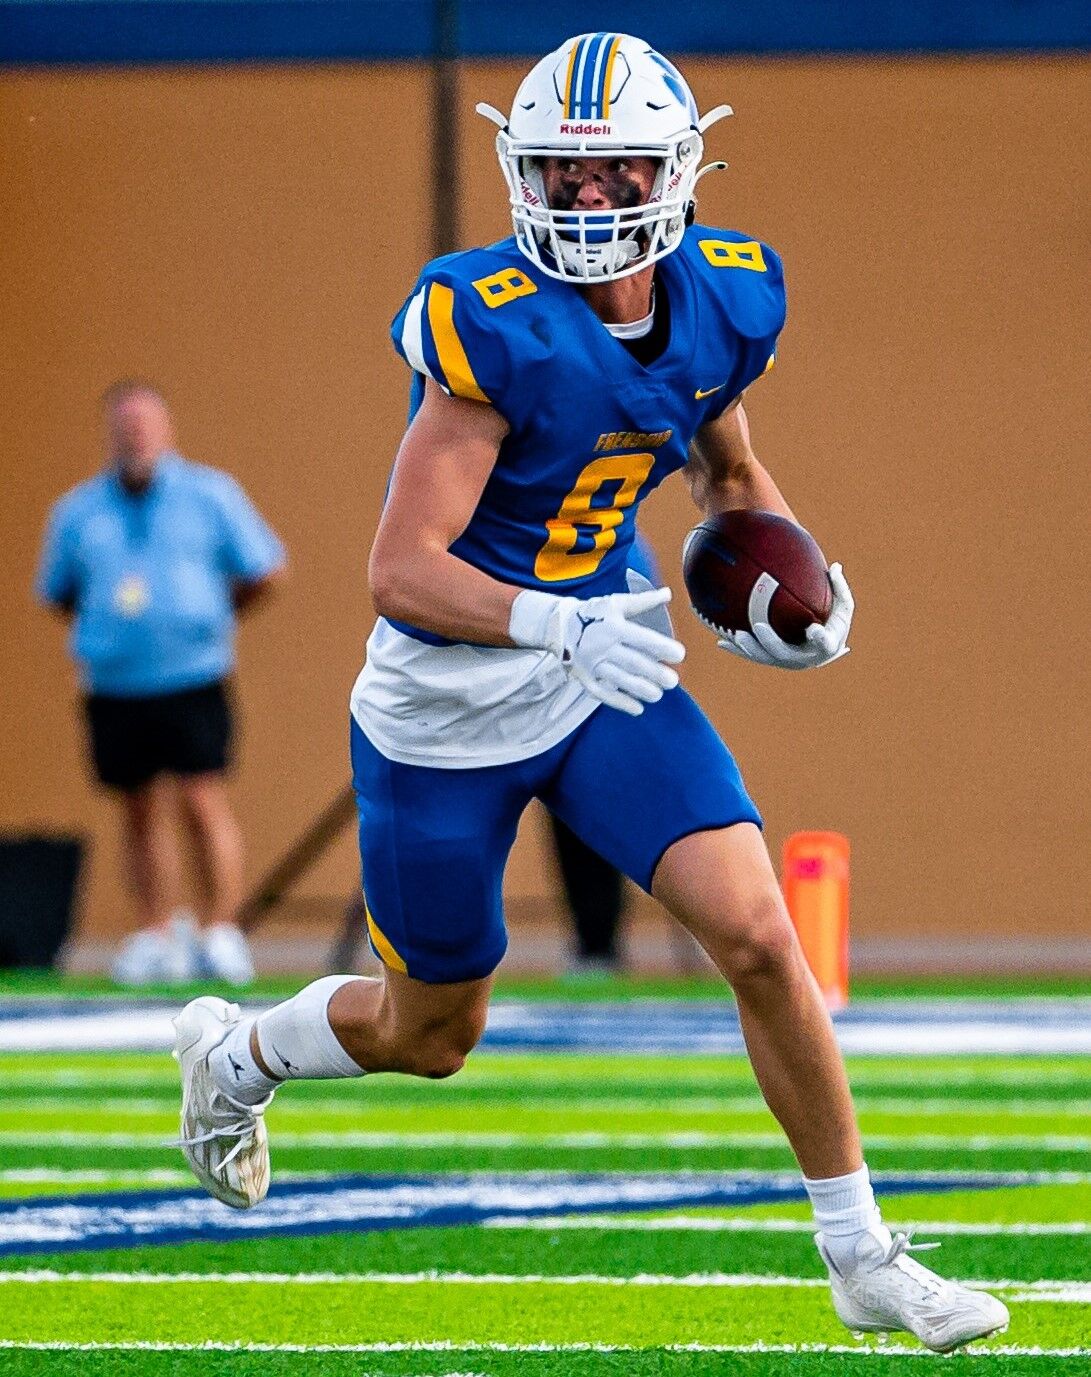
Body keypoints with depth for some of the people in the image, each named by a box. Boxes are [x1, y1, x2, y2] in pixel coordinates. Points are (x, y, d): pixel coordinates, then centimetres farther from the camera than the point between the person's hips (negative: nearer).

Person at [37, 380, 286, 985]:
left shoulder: (210, 495, 4)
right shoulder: (76, 512, 9)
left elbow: (266, 573, 11)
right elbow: (57, 596, 21)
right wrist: (108, 623, 11)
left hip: (193, 681, -3)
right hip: (113, 688, 3)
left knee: (202, 803, -11)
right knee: (141, 813, 6)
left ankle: (221, 933, -6)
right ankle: (158, 933, 15)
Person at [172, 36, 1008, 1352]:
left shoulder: (719, 305, -6)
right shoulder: (497, 330, -26)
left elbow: (728, 468, 16)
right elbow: (400, 569, -29)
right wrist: (560, 626, -44)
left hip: (607, 673, 4)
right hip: (447, 705, -4)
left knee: (758, 934, -14)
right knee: (430, 1036, 12)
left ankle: (862, 1257, -2)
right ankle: (234, 1053, 45)